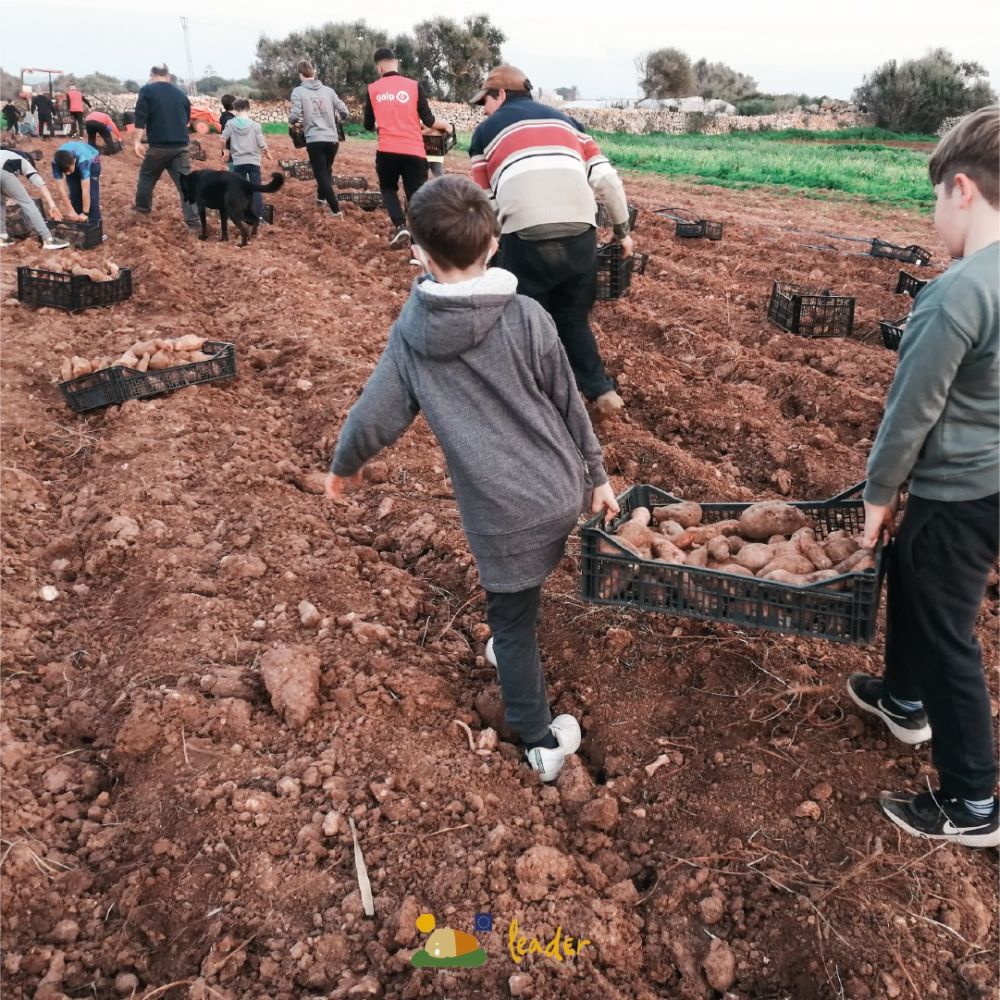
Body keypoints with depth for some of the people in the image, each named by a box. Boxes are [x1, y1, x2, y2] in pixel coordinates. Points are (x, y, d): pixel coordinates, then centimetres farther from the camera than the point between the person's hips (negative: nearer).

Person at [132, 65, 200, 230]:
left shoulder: (147, 90, 0)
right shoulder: (181, 93, 12)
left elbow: (140, 118, -9)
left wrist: (137, 141, -8)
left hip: (158, 146, -3)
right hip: (181, 146, 3)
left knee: (146, 177, 20)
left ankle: (142, 208, 35)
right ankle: (194, 222, -9)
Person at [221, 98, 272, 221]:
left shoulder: (230, 123, -2)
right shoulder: (255, 124, -5)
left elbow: (223, 139, -7)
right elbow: (262, 144, -6)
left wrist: (224, 150, 12)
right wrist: (267, 152, 15)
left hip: (238, 162, 1)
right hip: (253, 161, -1)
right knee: (256, 189, 4)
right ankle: (259, 215, 1)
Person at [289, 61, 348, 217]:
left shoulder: (299, 91, -3)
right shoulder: (328, 90, 6)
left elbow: (294, 116, -11)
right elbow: (344, 112, 4)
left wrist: (292, 122, 11)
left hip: (314, 140, -4)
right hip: (332, 139, 4)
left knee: (321, 174, 3)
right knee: (327, 171, 25)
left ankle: (336, 209, -5)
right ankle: (321, 197, 42)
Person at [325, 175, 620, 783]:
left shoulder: (411, 334, -7)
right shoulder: (527, 318, -7)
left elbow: (374, 418, -2)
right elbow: (569, 404, 1)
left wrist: (344, 466, 19)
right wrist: (597, 475, 15)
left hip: (504, 512, -2)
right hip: (563, 494, 3)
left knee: (513, 623, 14)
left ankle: (541, 741, 23)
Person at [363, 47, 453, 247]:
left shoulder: (373, 89, 5)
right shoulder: (413, 86, 0)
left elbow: (368, 125, 12)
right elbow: (428, 120, -1)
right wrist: (444, 125, 20)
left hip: (387, 151, 1)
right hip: (414, 151, -1)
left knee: (388, 188, 23)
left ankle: (400, 226, 0)